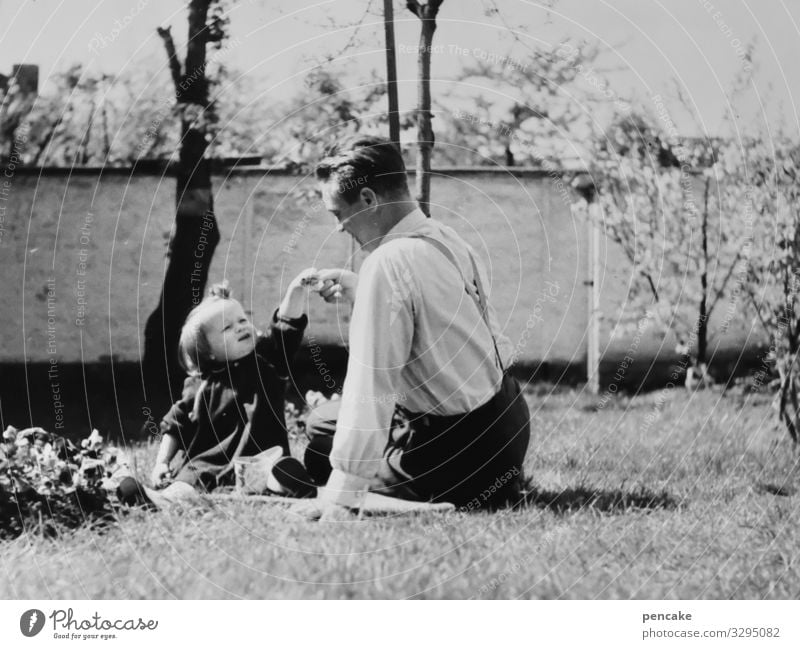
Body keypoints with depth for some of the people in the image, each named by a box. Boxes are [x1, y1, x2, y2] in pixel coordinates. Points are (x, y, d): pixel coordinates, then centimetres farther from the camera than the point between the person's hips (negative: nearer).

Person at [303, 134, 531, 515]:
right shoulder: (445, 239, 3)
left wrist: (339, 498, -23)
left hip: (465, 448, -9)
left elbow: (371, 384, -26)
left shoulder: (387, 264, -25)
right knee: (322, 422, 23)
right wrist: (357, 290, 14)